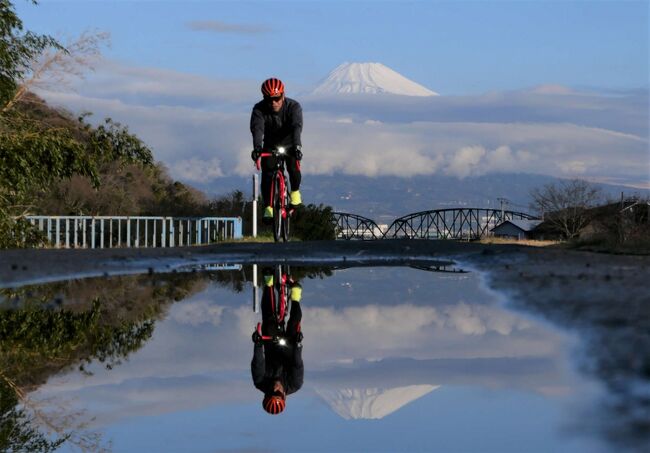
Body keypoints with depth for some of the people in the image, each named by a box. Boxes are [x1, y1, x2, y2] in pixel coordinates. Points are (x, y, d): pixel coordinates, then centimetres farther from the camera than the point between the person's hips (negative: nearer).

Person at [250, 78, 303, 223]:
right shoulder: (259, 109, -23)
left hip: (289, 144, -1)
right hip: (270, 146, 1)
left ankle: (295, 192, 6)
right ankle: (268, 207, -11)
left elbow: (297, 126, -41)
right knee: (267, 173, -17)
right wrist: (257, 147, -58)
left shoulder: (293, 106, -25)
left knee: (293, 167, -22)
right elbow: (257, 128, -39)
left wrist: (296, 145, -59)